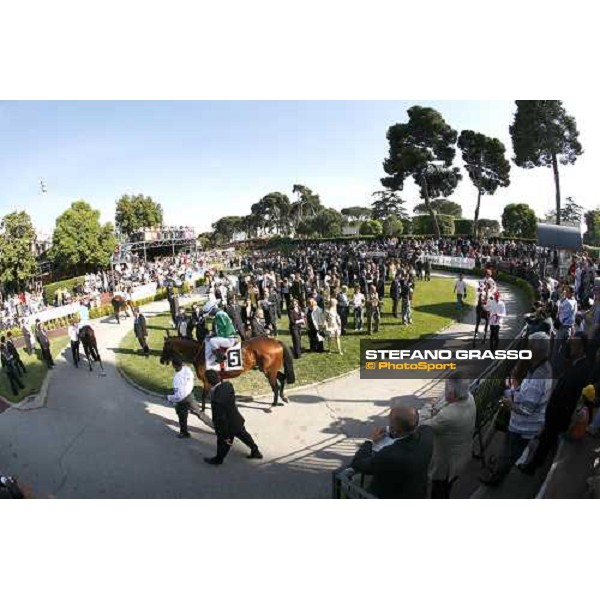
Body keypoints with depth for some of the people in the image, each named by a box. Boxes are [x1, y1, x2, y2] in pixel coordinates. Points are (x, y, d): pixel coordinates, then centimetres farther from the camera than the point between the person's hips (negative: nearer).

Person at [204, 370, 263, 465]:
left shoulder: (216, 400, -38)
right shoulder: (228, 385, -17)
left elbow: (220, 419, -28)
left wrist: (225, 436, -17)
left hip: (230, 426, -6)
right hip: (238, 420, 6)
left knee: (223, 443, 23)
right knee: (244, 436, 29)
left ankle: (218, 459, 50)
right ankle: (256, 452, 49)